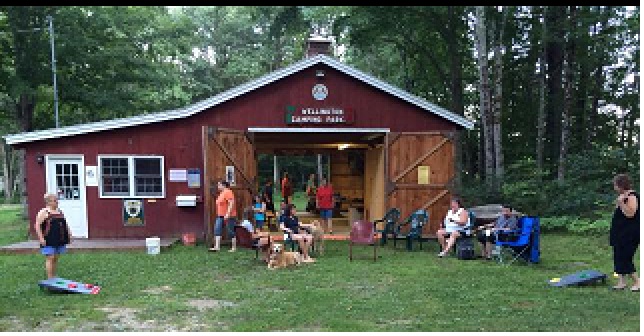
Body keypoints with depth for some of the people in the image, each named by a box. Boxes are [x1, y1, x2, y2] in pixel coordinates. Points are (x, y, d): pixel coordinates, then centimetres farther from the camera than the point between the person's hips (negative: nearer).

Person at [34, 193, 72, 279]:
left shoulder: (60, 212, 15)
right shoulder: (43, 212, -6)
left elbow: (65, 224, 23)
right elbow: (37, 225, -11)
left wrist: (69, 234, 15)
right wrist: (41, 238, -17)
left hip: (59, 240, 6)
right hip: (49, 241, -6)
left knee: (56, 259, 11)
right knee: (50, 258, -5)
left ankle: (54, 277, 18)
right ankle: (50, 279, 0)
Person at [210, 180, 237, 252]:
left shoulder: (228, 192, -11)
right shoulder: (221, 193, 18)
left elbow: (231, 203, -21)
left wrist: (228, 214, -27)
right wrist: (219, 215, 25)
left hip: (228, 216, -9)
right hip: (220, 216, 9)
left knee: (231, 232, -2)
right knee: (217, 230, -3)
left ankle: (234, 248, 6)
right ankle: (217, 247, -7)